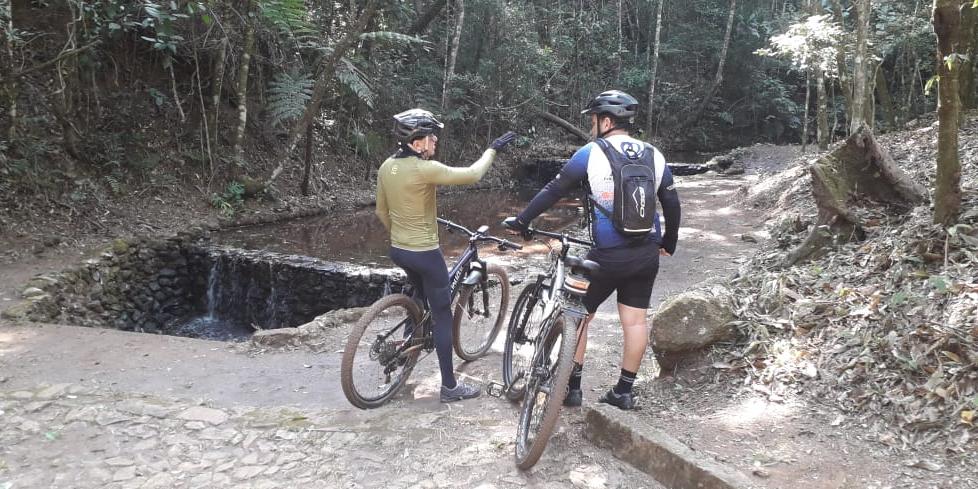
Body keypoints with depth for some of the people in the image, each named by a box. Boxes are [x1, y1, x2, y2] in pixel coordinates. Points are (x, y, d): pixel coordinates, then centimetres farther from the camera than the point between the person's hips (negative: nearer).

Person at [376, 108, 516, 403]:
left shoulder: (386, 167, 1)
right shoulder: (425, 169, -23)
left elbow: (381, 212, 11)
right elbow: (471, 175, -19)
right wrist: (493, 148, -5)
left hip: (397, 250, 8)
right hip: (425, 253, -8)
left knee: (421, 295, 34)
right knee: (443, 316, 3)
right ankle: (450, 386, 9)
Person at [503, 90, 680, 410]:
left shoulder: (591, 153, -7)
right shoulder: (654, 156, 6)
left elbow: (554, 191, -4)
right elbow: (672, 203, 11)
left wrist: (521, 221, 6)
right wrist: (668, 245, 22)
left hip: (608, 255, -5)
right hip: (646, 253, 5)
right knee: (635, 320, 10)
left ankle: (571, 388, 15)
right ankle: (623, 392, 19)